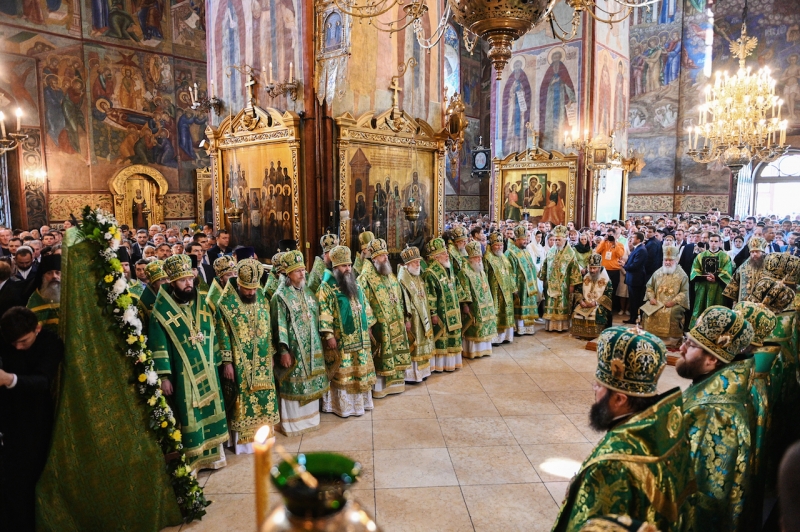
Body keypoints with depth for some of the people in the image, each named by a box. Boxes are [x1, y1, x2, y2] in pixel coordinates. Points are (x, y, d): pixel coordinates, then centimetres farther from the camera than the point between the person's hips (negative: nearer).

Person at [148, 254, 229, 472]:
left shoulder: (203, 301, 3)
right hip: (183, 374, -4)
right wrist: (164, 376, -10)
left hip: (207, 369, 4)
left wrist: (218, 361, 10)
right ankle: (192, 460, 17)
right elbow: (158, 346, -8)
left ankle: (213, 454, 25)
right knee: (189, 416, 3)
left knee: (211, 410, 11)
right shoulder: (162, 310, -9)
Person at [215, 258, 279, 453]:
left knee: (264, 397, 12)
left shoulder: (262, 299, 4)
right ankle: (244, 440, 16)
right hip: (240, 364, -5)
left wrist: (270, 354, 12)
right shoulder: (226, 304, -12)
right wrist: (227, 362, -13)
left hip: (262, 361, 5)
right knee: (244, 400, 3)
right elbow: (222, 336, -11)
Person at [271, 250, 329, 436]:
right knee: (293, 385, 3)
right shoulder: (281, 296, -12)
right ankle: (292, 422, 18)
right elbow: (279, 326, -15)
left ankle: (310, 417, 29)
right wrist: (283, 351, -18)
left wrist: (317, 346, 15)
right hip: (293, 351, -7)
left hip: (312, 349, 7)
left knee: (311, 382, 14)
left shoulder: (307, 291, 9)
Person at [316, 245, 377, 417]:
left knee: (360, 370, 13)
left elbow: (365, 307, 18)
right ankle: (343, 405, 12)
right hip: (341, 340, -7)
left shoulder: (355, 285, 12)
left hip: (360, 339, 7)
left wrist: (368, 326, 15)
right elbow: (324, 313, -16)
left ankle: (359, 400, 27)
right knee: (342, 373, 1)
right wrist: (329, 335, -21)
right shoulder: (326, 287, -11)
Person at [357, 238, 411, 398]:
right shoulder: (366, 277, -12)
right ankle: (378, 387, 10)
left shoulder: (390, 276, 12)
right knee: (380, 355, -1)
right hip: (379, 325, -8)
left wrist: (402, 318, 18)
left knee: (394, 351, 13)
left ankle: (392, 383, 25)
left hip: (395, 324, 8)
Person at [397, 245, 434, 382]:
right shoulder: (402, 279, -16)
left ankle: (421, 371, 26)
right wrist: (406, 320, -23)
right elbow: (403, 301, -21)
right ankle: (410, 375, 6)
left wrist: (427, 317, 18)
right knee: (412, 346, -3)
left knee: (421, 344, 15)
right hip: (412, 318, -9)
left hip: (422, 317, 9)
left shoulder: (418, 277, 12)